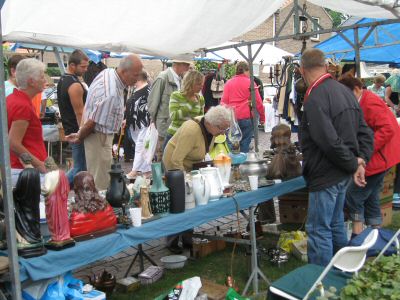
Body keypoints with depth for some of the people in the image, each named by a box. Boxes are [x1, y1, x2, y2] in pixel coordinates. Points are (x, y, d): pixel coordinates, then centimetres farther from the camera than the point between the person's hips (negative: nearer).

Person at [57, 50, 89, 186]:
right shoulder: (75, 85, -19)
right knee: (80, 168, -3)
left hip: (70, 129, 10)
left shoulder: (62, 80, 12)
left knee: (80, 165, 17)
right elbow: (79, 113, -20)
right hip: (78, 131, -10)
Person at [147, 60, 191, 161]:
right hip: (165, 124, -6)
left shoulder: (180, 79, 9)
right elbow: (153, 101, -7)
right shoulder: (163, 78, -10)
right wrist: (153, 120, -3)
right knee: (162, 157, 2)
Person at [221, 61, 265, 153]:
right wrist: (262, 117, 7)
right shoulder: (250, 83, -2)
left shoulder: (228, 83, 6)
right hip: (246, 118, -2)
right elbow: (258, 102, -3)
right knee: (245, 143, 4)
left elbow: (223, 101, 3)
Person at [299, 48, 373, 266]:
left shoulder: (314, 99, -21)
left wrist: (353, 164, -13)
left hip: (325, 175, -9)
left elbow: (330, 142, -26)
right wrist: (361, 160, 0)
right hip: (342, 174, 10)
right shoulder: (344, 90, 9)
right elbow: (365, 131, 10)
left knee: (318, 230, 1)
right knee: (336, 224, 22)